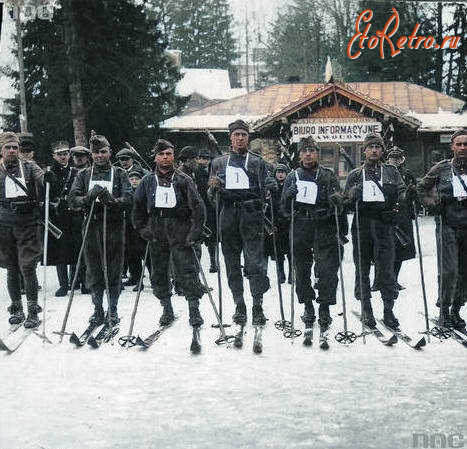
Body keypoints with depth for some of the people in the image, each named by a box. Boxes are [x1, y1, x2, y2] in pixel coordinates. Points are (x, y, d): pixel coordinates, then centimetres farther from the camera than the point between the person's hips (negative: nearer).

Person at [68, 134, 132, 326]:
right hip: (91, 227, 2)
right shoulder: (83, 175, 12)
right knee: (93, 272, 6)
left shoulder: (120, 174, 7)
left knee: (114, 271, 2)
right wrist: (89, 198, -20)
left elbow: (128, 201, -5)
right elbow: (73, 200, 0)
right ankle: (98, 309, 16)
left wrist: (111, 200, -24)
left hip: (114, 227, -2)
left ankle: (113, 310, 13)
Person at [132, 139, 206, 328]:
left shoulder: (184, 180, 1)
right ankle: (166, 308, 19)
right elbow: (138, 207, 17)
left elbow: (197, 206, -3)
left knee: (186, 270, -7)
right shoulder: (148, 181, 10)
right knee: (159, 272, 8)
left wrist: (195, 232, -10)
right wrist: (142, 229, 9)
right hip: (156, 233, 4)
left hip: (180, 231, -3)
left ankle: (194, 309, -1)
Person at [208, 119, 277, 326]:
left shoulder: (257, 162, 12)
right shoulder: (219, 163, 17)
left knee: (255, 261, -11)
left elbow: (265, 192, 9)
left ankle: (257, 306, -8)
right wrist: (213, 188, -4)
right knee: (232, 263, 4)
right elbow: (211, 196, 18)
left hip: (252, 216, -2)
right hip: (228, 217, 3)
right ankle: (239, 305, 12)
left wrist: (271, 186, -12)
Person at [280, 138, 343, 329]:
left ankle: (324, 308, 1)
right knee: (302, 270, 4)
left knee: (327, 269, -8)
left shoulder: (329, 176, 10)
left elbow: (339, 206, 10)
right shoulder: (292, 177, 12)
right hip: (300, 229, 1)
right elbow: (284, 209, 10)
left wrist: (337, 200, -14)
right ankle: (308, 307, 16)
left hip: (324, 229, -1)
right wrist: (289, 196, -11)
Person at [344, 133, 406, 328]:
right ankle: (366, 308, 13)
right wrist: (354, 195, -12)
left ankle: (388, 310, 3)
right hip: (361, 226, 1)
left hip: (384, 225, -1)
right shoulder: (355, 175, 13)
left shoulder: (392, 172, 15)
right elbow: (346, 203, 9)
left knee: (386, 269, -4)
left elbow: (403, 194, 11)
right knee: (362, 268, 3)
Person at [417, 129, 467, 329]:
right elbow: (421, 188, 13)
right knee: (449, 270, -10)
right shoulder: (441, 168, 2)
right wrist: (433, 204, 1)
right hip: (447, 225, -2)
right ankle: (444, 311, 5)